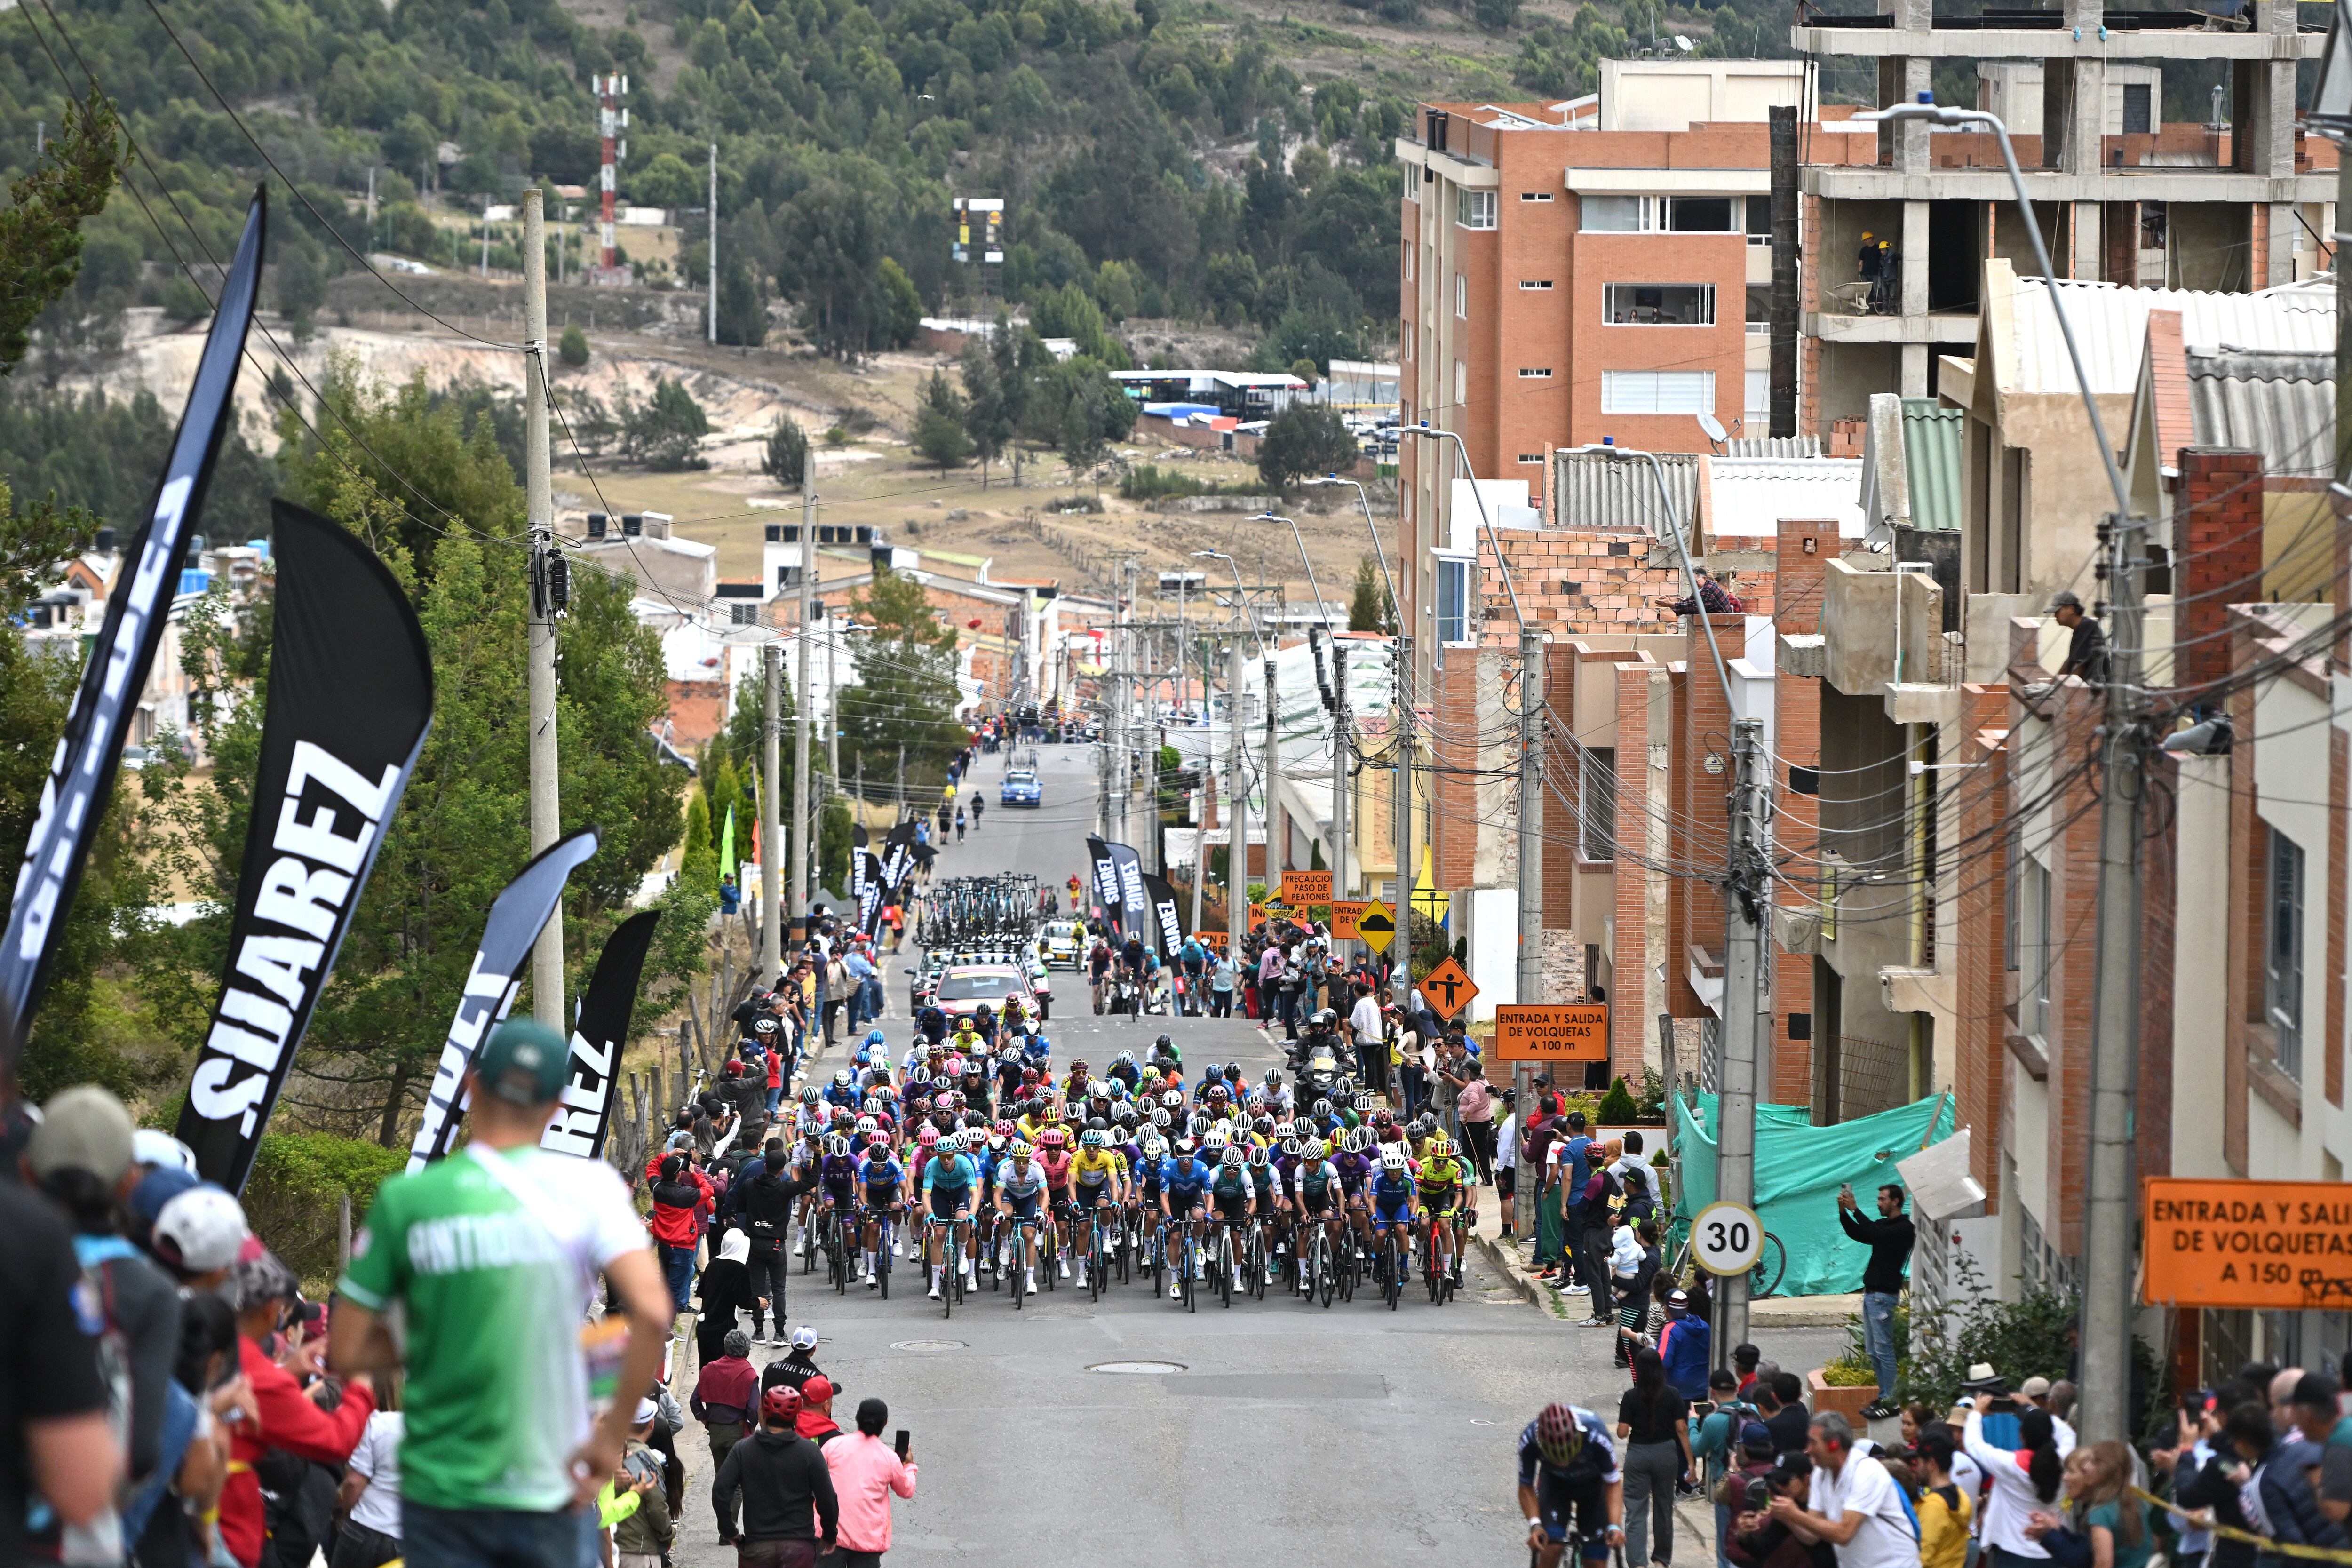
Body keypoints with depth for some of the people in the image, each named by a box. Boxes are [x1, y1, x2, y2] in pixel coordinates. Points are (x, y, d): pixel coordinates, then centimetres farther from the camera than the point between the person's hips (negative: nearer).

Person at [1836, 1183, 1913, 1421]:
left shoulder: (1904, 1229, -11)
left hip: (1884, 1295, -10)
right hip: (1870, 1292, 10)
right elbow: (1857, 1233, 15)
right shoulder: (1884, 1225, 18)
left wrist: (1855, 1209, -23)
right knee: (1873, 1350, 11)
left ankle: (1890, 1402, -8)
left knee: (1883, 1349, -9)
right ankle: (1884, 1397, 15)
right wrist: (1844, 1211, 1)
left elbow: (1876, 1233, -25)